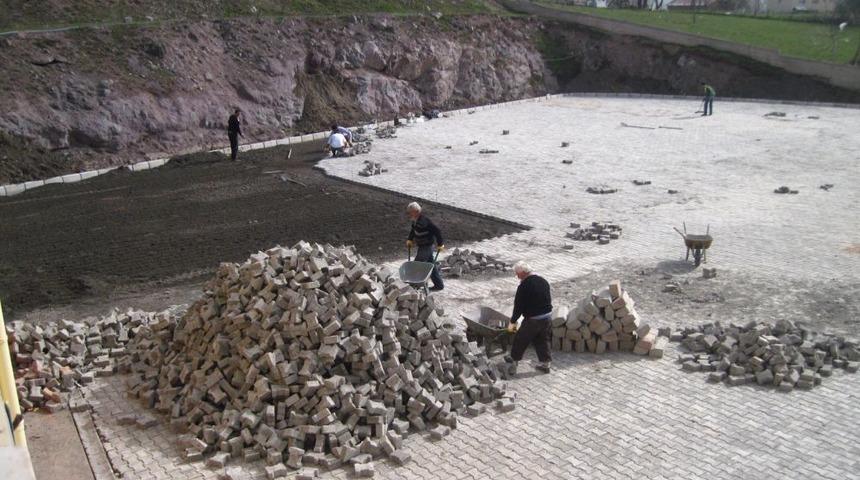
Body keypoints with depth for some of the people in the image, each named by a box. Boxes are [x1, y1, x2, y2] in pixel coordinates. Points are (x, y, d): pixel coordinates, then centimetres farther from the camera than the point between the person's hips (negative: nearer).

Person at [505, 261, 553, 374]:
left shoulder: (524, 286, -18)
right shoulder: (543, 281, 5)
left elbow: (518, 306, -13)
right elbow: (549, 299, 13)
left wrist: (512, 322, -2)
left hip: (533, 319, -7)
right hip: (548, 316, 7)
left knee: (520, 340, 12)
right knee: (543, 340, 20)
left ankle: (514, 361, 25)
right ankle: (545, 363, 25)